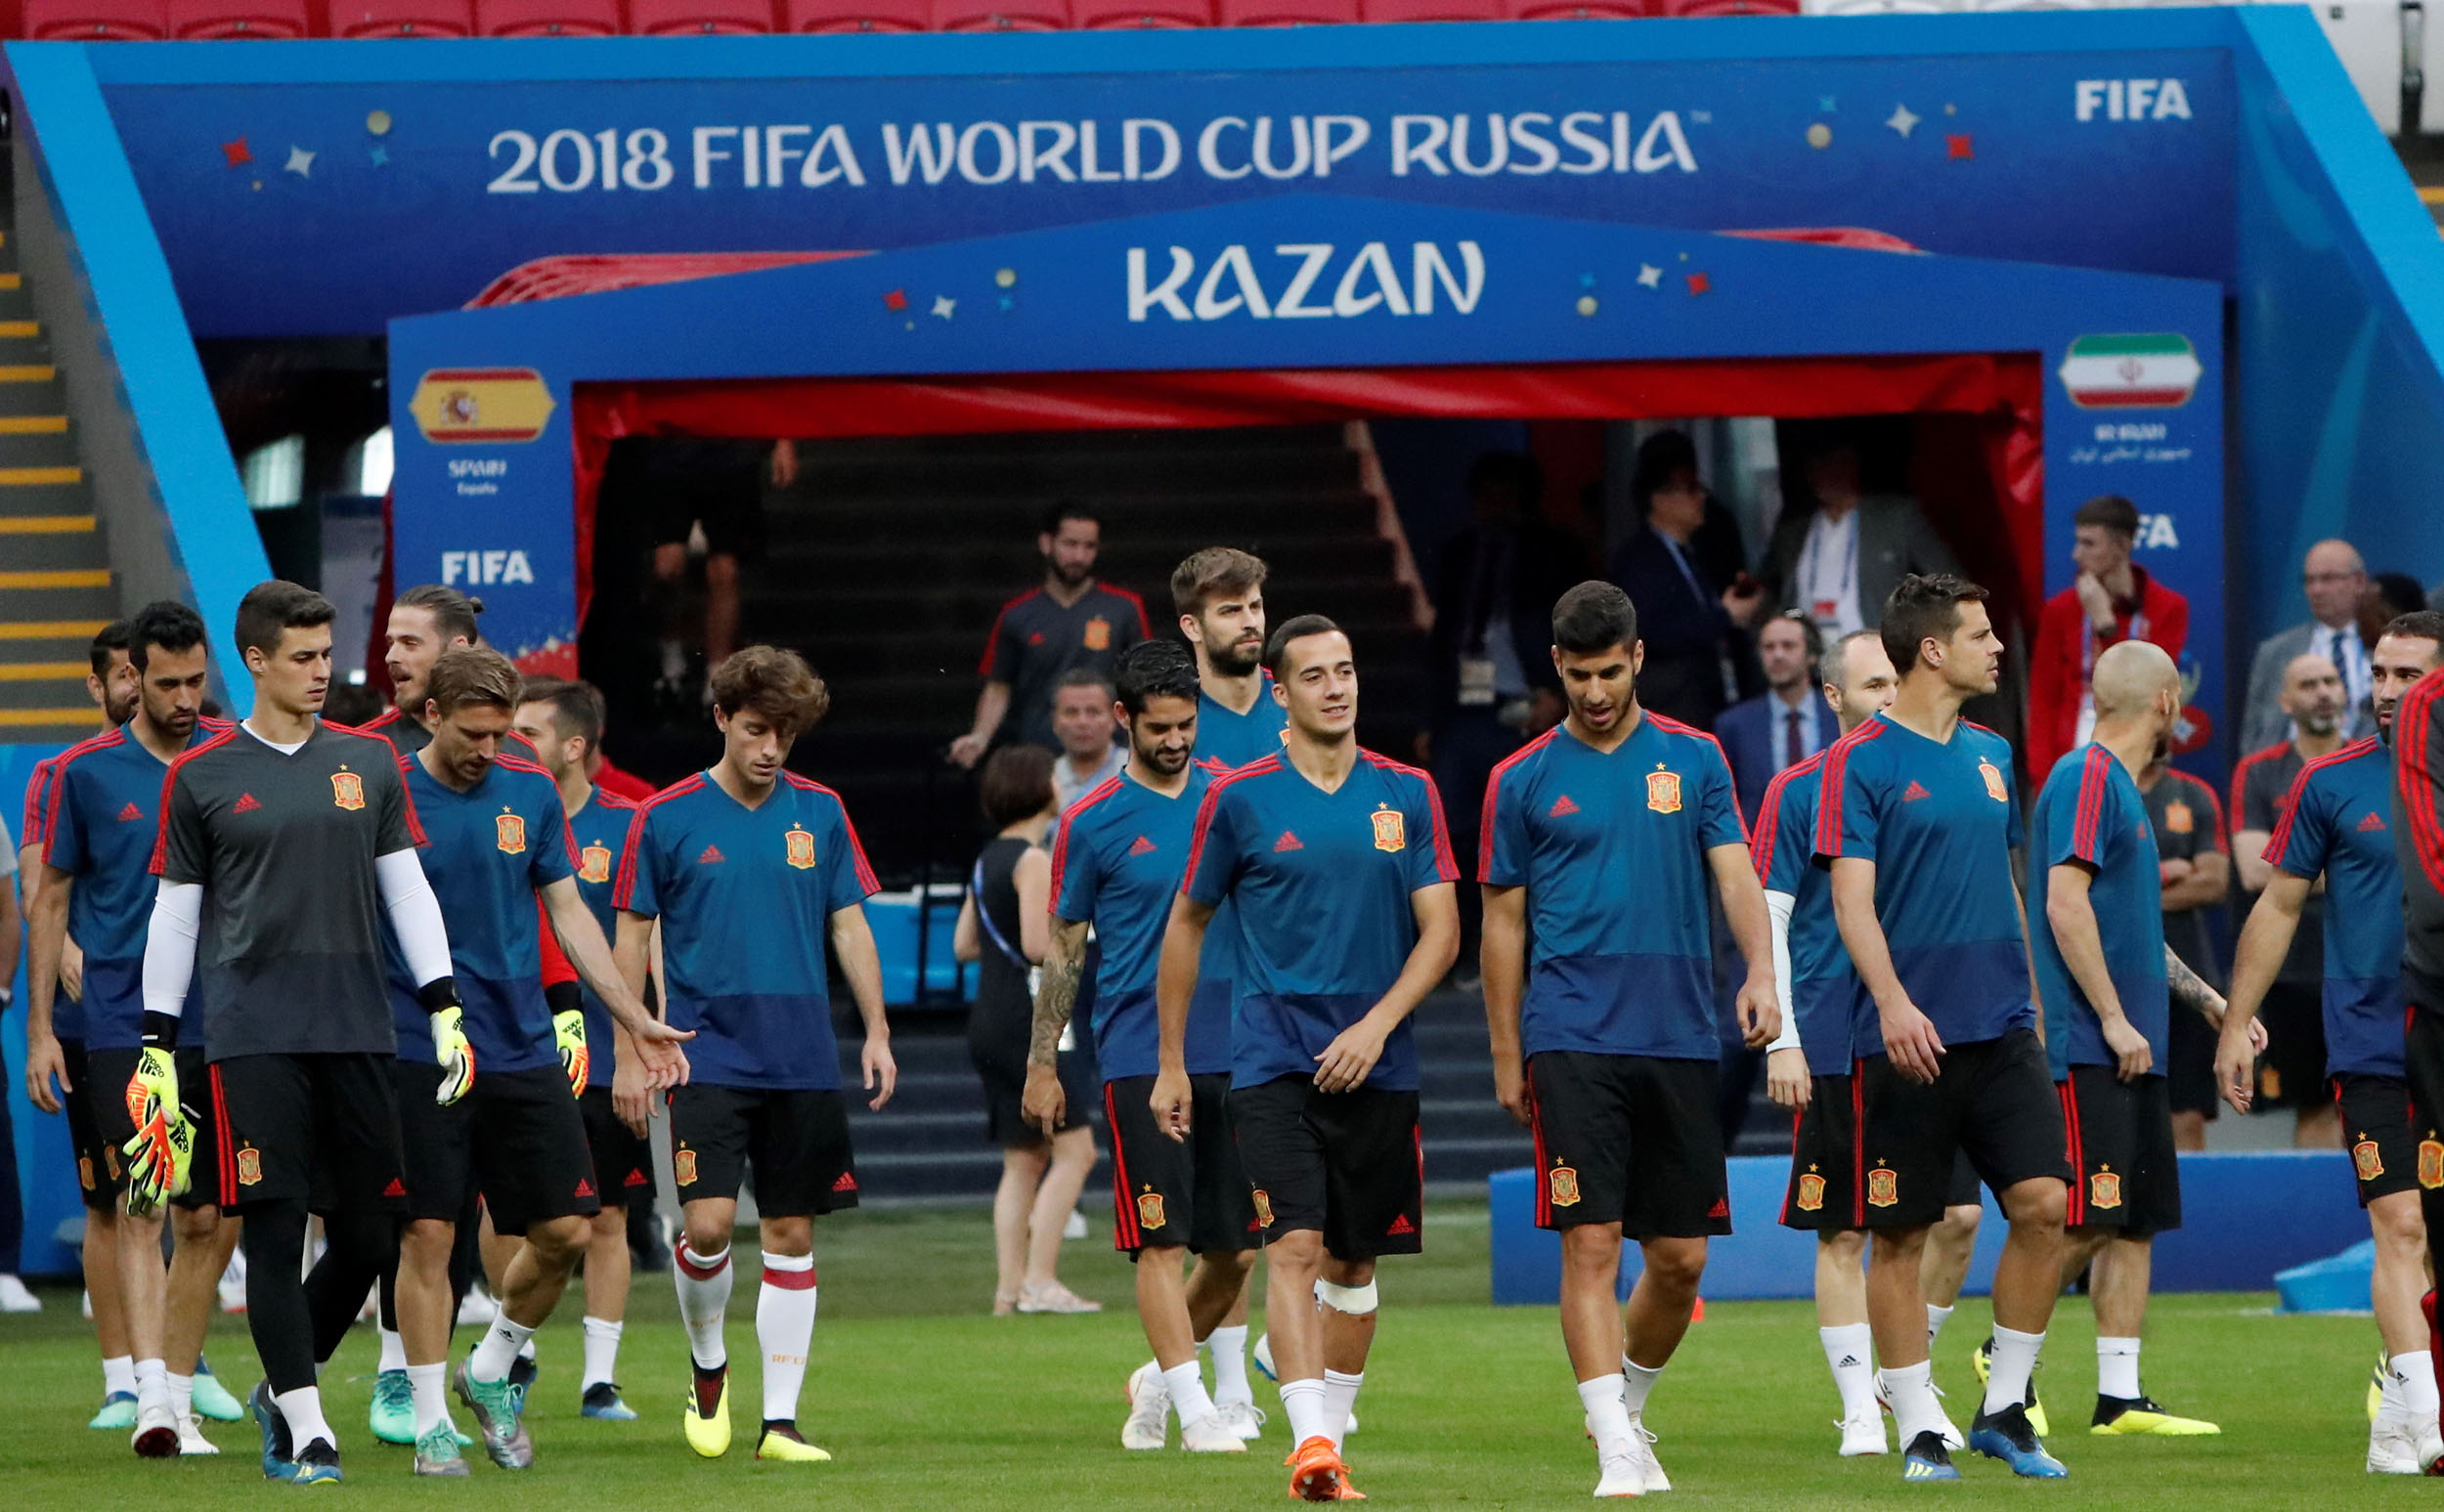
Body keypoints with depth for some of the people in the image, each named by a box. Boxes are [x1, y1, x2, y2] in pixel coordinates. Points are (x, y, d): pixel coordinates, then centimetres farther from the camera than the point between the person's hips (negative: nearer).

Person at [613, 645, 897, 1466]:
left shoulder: (819, 813, 6)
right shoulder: (668, 818, -2)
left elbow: (849, 926, 12)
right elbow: (633, 936, 3)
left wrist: (876, 1033, 6)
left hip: (803, 1060, 3)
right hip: (709, 1053, -3)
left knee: (791, 1235, 3)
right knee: (709, 1223, -14)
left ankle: (781, 1419, 8)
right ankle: (708, 1368, 13)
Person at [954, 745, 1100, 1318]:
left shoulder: (989, 858, 14)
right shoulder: (1033, 861, -13)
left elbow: (964, 944, 18)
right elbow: (1038, 944, -20)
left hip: (988, 1020, 9)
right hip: (1026, 1025, -9)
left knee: (1023, 1161, 11)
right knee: (1074, 1149, -7)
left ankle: (1009, 1286, 5)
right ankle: (1040, 1280, -13)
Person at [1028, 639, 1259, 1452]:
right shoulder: (1093, 822, 0)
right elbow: (1063, 948, 5)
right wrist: (1042, 1063, 3)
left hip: (1232, 1049, 4)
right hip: (1139, 1056, -4)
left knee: (1234, 1247, 6)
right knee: (1162, 1242, -9)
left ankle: (1158, 1378, 26)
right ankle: (1197, 1409, -7)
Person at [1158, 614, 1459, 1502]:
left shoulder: (1407, 795, 5)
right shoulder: (1240, 799, 1)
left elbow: (1440, 932, 3)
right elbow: (1187, 923, 10)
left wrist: (1377, 1024, -12)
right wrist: (1170, 1063, 11)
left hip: (1375, 1064, 3)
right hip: (1273, 1057, -3)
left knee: (1354, 1262, 8)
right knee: (1295, 1247, -16)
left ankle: (1331, 1433, 20)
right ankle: (1309, 1439, -24)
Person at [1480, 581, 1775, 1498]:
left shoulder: (1693, 759, 8)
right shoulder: (1523, 782, 5)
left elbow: (1734, 872, 2)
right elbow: (1504, 922, 9)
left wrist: (1760, 972, -17)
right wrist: (1507, 1058, 6)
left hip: (1680, 1037, 2)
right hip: (1572, 1039, -2)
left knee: (1680, 1258, 5)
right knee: (1591, 1242, -11)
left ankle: (1626, 1409, 28)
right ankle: (1616, 1450, -12)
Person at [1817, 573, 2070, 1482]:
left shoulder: (1990, 755, 14)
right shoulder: (1864, 760, -6)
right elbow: (1852, 898, -12)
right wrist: (1893, 1002, -24)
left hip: (2002, 1030, 5)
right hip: (1911, 1035, -5)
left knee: (2042, 1204, -7)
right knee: (1899, 1236, 0)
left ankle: (2005, 1409, 5)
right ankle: (1920, 1431, 8)